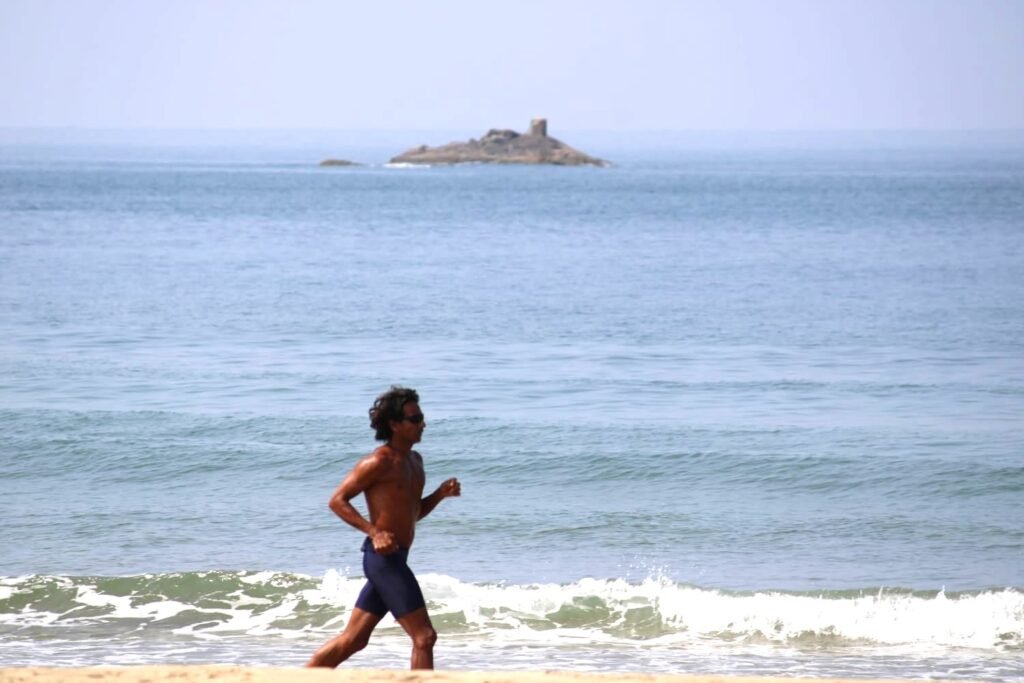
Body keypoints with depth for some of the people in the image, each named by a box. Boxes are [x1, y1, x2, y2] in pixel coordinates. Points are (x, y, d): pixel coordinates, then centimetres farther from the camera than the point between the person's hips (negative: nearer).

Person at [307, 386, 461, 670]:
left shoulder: (414, 461, 16)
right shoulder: (379, 462, -12)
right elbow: (337, 500, -11)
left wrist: (440, 494, 7)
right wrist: (374, 532, -21)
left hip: (395, 559, 9)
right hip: (383, 558, -9)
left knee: (353, 640, 11)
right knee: (424, 637, -9)